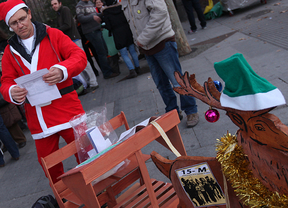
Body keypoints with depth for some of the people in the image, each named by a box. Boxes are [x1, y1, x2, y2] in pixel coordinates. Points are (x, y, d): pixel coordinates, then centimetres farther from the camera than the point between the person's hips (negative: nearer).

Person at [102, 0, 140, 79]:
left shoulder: (106, 11, -6)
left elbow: (108, 26, -8)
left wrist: (103, 26, 13)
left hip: (117, 34, -4)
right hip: (127, 30, 4)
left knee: (124, 54, 2)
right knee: (133, 51, 12)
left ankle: (132, 71, -3)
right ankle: (137, 68, 19)